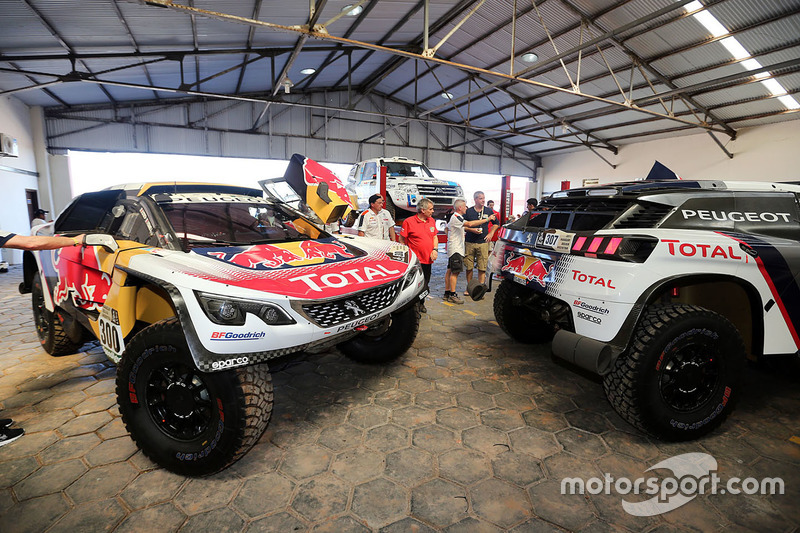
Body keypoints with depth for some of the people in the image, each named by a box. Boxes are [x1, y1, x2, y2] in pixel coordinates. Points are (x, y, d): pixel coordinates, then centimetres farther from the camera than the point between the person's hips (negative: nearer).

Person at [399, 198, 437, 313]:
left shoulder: (431, 221, 11)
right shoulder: (409, 222, -9)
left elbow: (435, 236, 20)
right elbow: (402, 240, -5)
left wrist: (435, 249, 4)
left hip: (428, 259, 6)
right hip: (415, 260, -6)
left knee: (425, 284, 15)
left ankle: (421, 304, 33)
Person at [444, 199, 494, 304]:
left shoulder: (455, 217, 18)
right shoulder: (456, 217, -16)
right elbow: (469, 224, -30)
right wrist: (486, 220, -28)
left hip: (453, 248, 11)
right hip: (455, 249, -11)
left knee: (450, 270, 11)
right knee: (455, 272, -9)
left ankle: (447, 293, 16)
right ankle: (452, 295, -6)